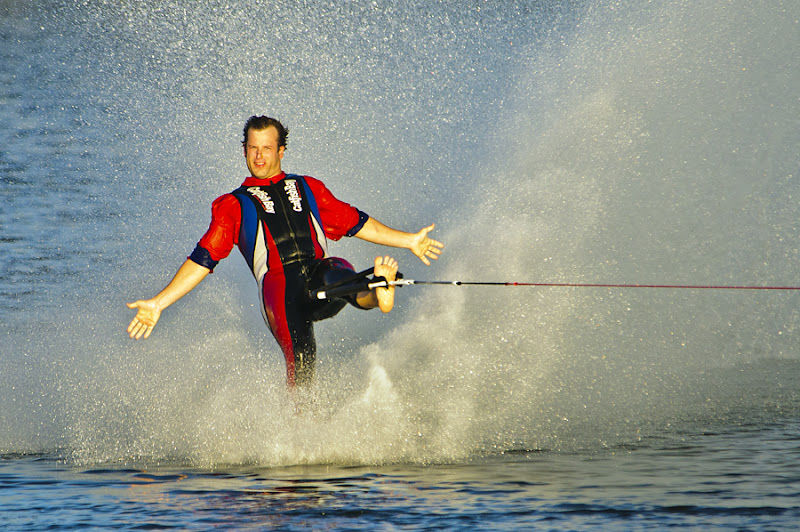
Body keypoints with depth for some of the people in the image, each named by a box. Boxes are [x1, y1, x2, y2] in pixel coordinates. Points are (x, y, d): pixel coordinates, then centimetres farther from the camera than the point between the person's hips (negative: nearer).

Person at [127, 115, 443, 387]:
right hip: (278, 283, 0)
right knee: (300, 357, -28)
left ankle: (375, 295, -65)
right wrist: (158, 303, 7)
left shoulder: (307, 188, 30)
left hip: (318, 269, 0)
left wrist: (409, 241, 28)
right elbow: (203, 259, 17)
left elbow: (356, 223, 33)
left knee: (335, 275, -37)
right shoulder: (233, 205, 23)